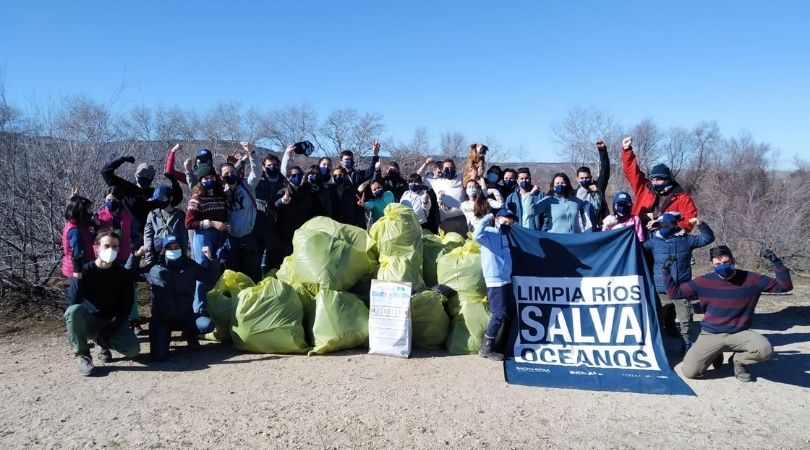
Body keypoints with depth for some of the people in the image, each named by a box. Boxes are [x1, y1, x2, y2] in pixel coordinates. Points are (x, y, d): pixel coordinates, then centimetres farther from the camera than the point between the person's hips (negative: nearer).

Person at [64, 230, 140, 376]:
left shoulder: (124, 274, -7)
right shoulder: (85, 270, -11)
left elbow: (126, 307, -7)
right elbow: (73, 301, -24)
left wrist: (110, 330, -18)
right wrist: (78, 275, -34)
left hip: (111, 323, 1)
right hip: (88, 322, 0)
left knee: (133, 349, -25)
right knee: (73, 311, -35)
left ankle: (105, 344, 9)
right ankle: (83, 356, -15)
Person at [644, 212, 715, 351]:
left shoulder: (686, 239, 4)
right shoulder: (654, 240, 1)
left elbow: (708, 238, 9)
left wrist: (700, 224, -6)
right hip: (661, 292, 0)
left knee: (686, 323, 8)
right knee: (657, 323, 8)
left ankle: (688, 348, 21)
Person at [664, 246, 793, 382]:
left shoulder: (751, 279, -7)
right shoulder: (704, 282, -8)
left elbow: (785, 286, -7)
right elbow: (674, 292, -4)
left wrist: (776, 262, -19)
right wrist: (666, 271, -16)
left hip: (740, 334, 0)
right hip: (711, 335, 0)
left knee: (766, 350, -32)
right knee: (689, 371, -15)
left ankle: (738, 360, 5)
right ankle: (715, 355, 20)